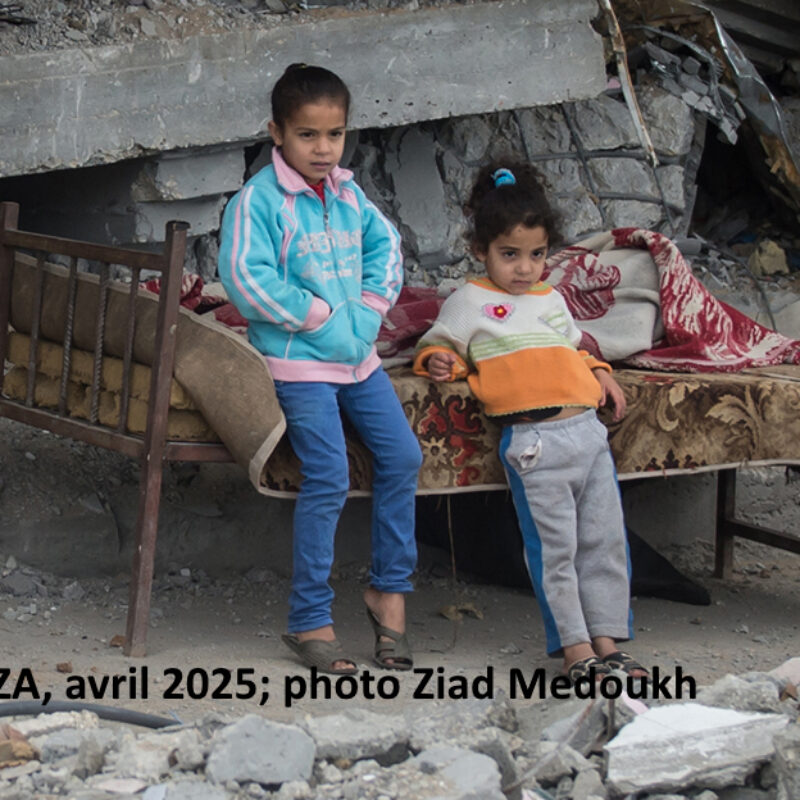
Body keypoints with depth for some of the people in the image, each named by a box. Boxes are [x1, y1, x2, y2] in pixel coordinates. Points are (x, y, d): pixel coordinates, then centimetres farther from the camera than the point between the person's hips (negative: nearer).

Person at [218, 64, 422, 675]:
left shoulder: (348, 194, 10)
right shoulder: (258, 200, -11)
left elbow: (385, 242, 22)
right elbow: (245, 276, -19)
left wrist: (373, 305, 5)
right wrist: (318, 317, -15)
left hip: (358, 354, 7)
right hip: (299, 361, -7)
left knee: (402, 457, 2)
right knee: (329, 480, -12)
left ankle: (390, 589, 18)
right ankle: (310, 620, -3)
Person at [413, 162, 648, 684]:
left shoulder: (552, 299, 23)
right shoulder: (470, 301, 5)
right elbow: (439, 347, 8)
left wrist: (598, 372, 17)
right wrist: (440, 362, -14)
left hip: (589, 429, 7)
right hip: (534, 440, -6)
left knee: (606, 542, 7)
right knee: (554, 550, -6)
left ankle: (608, 643, 15)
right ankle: (576, 651, 0)